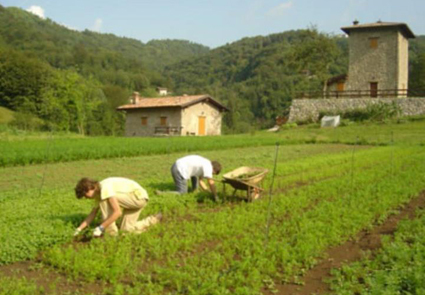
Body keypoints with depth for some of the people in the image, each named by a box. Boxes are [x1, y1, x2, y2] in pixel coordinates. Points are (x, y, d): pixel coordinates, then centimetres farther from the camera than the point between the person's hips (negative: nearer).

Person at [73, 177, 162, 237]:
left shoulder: (105, 188, -26)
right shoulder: (98, 192, 4)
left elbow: (117, 212, -32)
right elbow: (93, 213, 13)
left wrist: (101, 228, -28)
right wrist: (79, 229, 7)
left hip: (139, 196, -10)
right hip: (132, 200, 10)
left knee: (104, 200, -19)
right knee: (126, 229, 7)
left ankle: (111, 232, -10)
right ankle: (154, 220, 20)